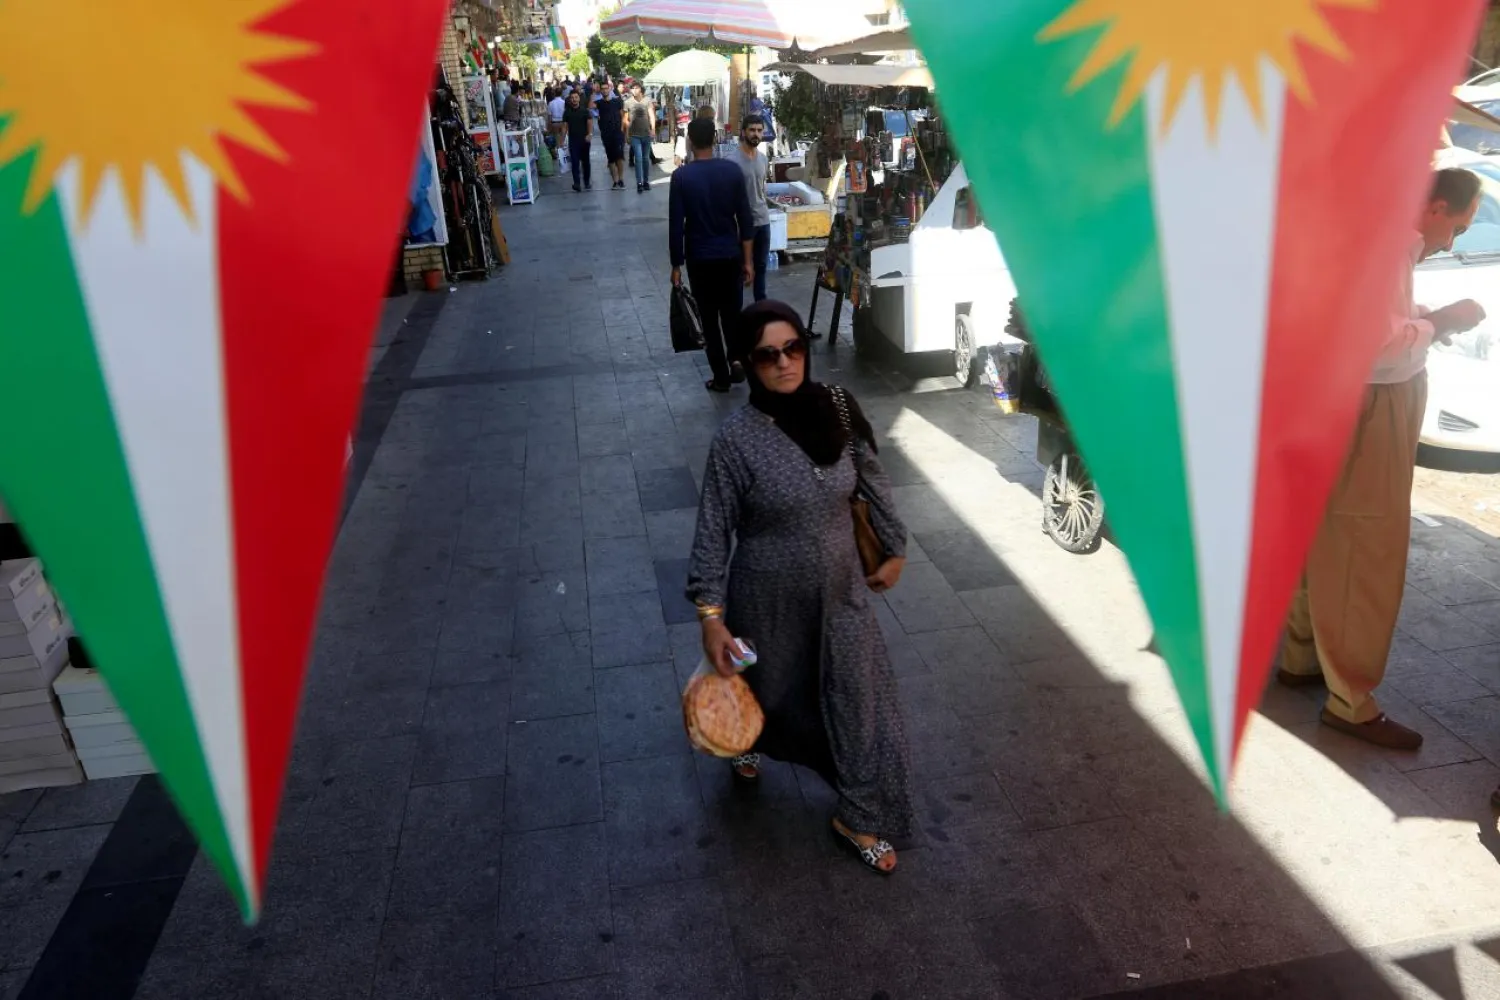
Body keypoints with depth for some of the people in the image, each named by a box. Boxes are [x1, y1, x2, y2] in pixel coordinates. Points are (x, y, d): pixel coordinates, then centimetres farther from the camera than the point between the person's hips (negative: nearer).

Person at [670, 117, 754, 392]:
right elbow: (745, 219, -2)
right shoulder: (733, 170, -4)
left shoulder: (681, 176, -10)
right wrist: (747, 260, 4)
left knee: (709, 319, 8)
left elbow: (676, 225, -10)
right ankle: (737, 364, 21)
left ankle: (721, 376, 13)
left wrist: (676, 265, -1)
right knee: (732, 313, 18)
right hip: (730, 255, 2)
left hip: (699, 258, -2)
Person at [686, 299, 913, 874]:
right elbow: (714, 530, -15)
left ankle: (857, 818, 31)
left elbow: (873, 481, 4)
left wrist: (894, 548, 11)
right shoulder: (735, 440, -21)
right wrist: (711, 614, -16)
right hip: (770, 599, -3)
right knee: (768, 689, 22)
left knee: (859, 695, 10)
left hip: (840, 591, 3)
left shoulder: (838, 410, -10)